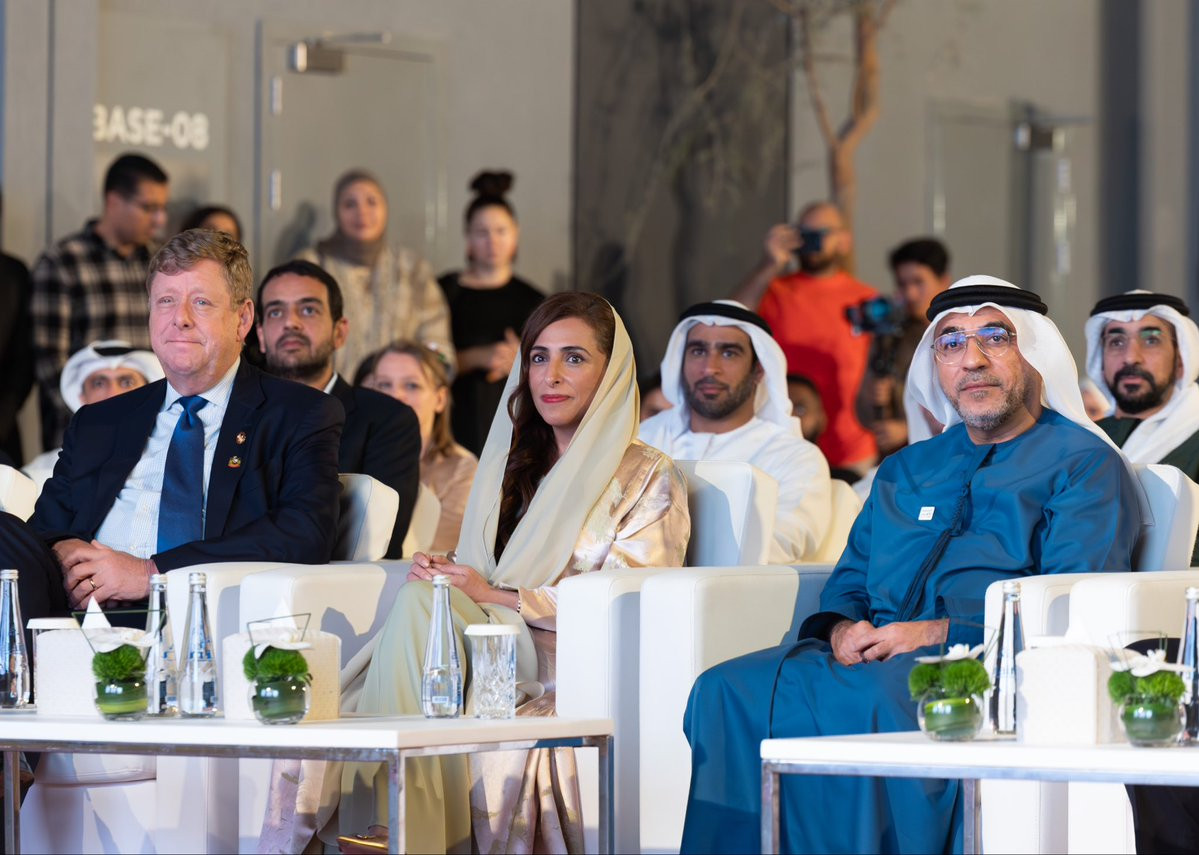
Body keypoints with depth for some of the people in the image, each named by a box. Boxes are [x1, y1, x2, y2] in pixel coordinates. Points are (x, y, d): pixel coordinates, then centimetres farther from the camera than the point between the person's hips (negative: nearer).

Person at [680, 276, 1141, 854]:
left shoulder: (1082, 464, 8)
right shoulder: (905, 470, 30)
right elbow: (849, 583, 28)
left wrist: (937, 632, -16)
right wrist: (842, 629, 1)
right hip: (875, 657, 6)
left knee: (864, 699, -39)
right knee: (727, 689, -23)